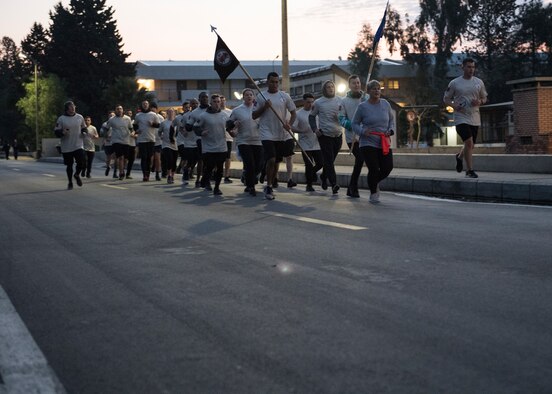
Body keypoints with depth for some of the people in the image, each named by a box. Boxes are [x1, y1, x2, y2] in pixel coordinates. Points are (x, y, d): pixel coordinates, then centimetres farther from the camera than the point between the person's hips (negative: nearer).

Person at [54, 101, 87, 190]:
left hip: (78, 145, 1)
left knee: (81, 163, -9)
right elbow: (56, 132, -3)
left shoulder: (80, 117, 4)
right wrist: (62, 132, -23)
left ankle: (77, 175, 24)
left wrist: (84, 132, -5)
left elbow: (84, 128, 17)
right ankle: (70, 183, 26)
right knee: (69, 165, 7)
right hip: (67, 148, -1)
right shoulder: (61, 119, -4)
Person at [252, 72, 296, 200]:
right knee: (271, 159, -16)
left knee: (276, 162, 10)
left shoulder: (284, 96, 4)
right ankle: (269, 187, -2)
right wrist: (264, 107, -13)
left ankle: (270, 186, 24)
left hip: (281, 135, 3)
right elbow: (254, 116, 3)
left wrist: (289, 124, -12)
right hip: (267, 134, -3)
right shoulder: (261, 97, 1)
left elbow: (293, 113, 6)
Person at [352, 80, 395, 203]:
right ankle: (373, 194, 15)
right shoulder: (362, 106, -6)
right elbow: (355, 124, 0)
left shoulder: (385, 104, 5)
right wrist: (363, 131, -19)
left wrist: (390, 130, -1)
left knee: (388, 167, -2)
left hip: (384, 143, 4)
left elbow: (391, 119, 17)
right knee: (373, 169, -9)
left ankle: (375, 182, 33)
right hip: (368, 143, -4)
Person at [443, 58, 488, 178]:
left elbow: (484, 98, 17)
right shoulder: (454, 83, -1)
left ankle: (459, 156, 45)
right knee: (469, 142, -19)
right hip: (461, 117, -4)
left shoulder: (479, 82, 8)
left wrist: (480, 102, -7)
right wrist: (453, 105, -14)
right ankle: (469, 170, -11)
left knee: (470, 145, 13)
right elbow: (446, 98, 7)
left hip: (475, 119, 5)